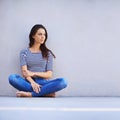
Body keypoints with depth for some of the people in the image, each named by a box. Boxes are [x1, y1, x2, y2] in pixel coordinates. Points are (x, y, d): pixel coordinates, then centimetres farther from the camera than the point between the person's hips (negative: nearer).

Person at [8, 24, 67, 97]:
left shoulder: (48, 53, 10)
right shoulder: (24, 52, 8)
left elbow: (49, 74, 2)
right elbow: (24, 72, -6)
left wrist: (33, 73, -12)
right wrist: (32, 82, -25)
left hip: (43, 83, 1)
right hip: (29, 82, 0)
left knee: (63, 82, -29)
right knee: (12, 77, -32)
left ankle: (30, 94, -31)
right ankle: (46, 92, -31)